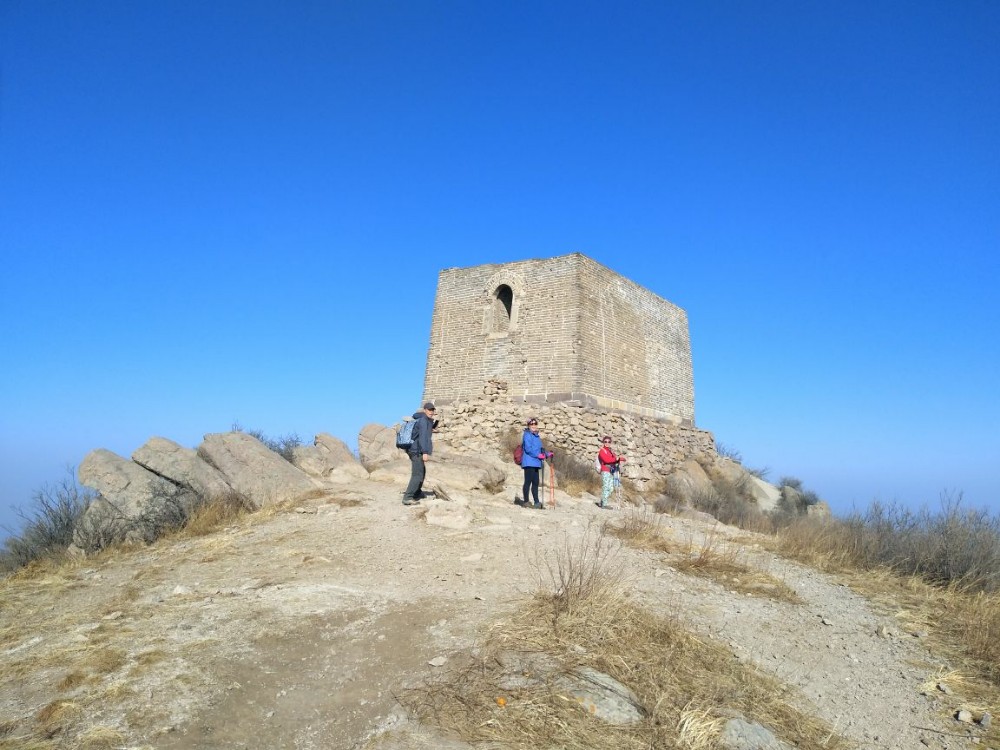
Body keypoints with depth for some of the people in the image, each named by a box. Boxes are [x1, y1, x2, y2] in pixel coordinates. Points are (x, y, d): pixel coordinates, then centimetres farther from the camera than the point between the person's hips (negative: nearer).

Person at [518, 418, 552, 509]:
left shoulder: (536, 436, 20)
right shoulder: (527, 435, -8)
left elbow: (540, 449, 24)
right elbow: (528, 449, -17)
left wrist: (547, 454, 10)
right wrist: (538, 455, -17)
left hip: (535, 463, 9)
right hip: (529, 463, -9)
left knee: (535, 483, 9)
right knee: (528, 481, -5)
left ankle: (536, 502, 13)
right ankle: (526, 502, 1)